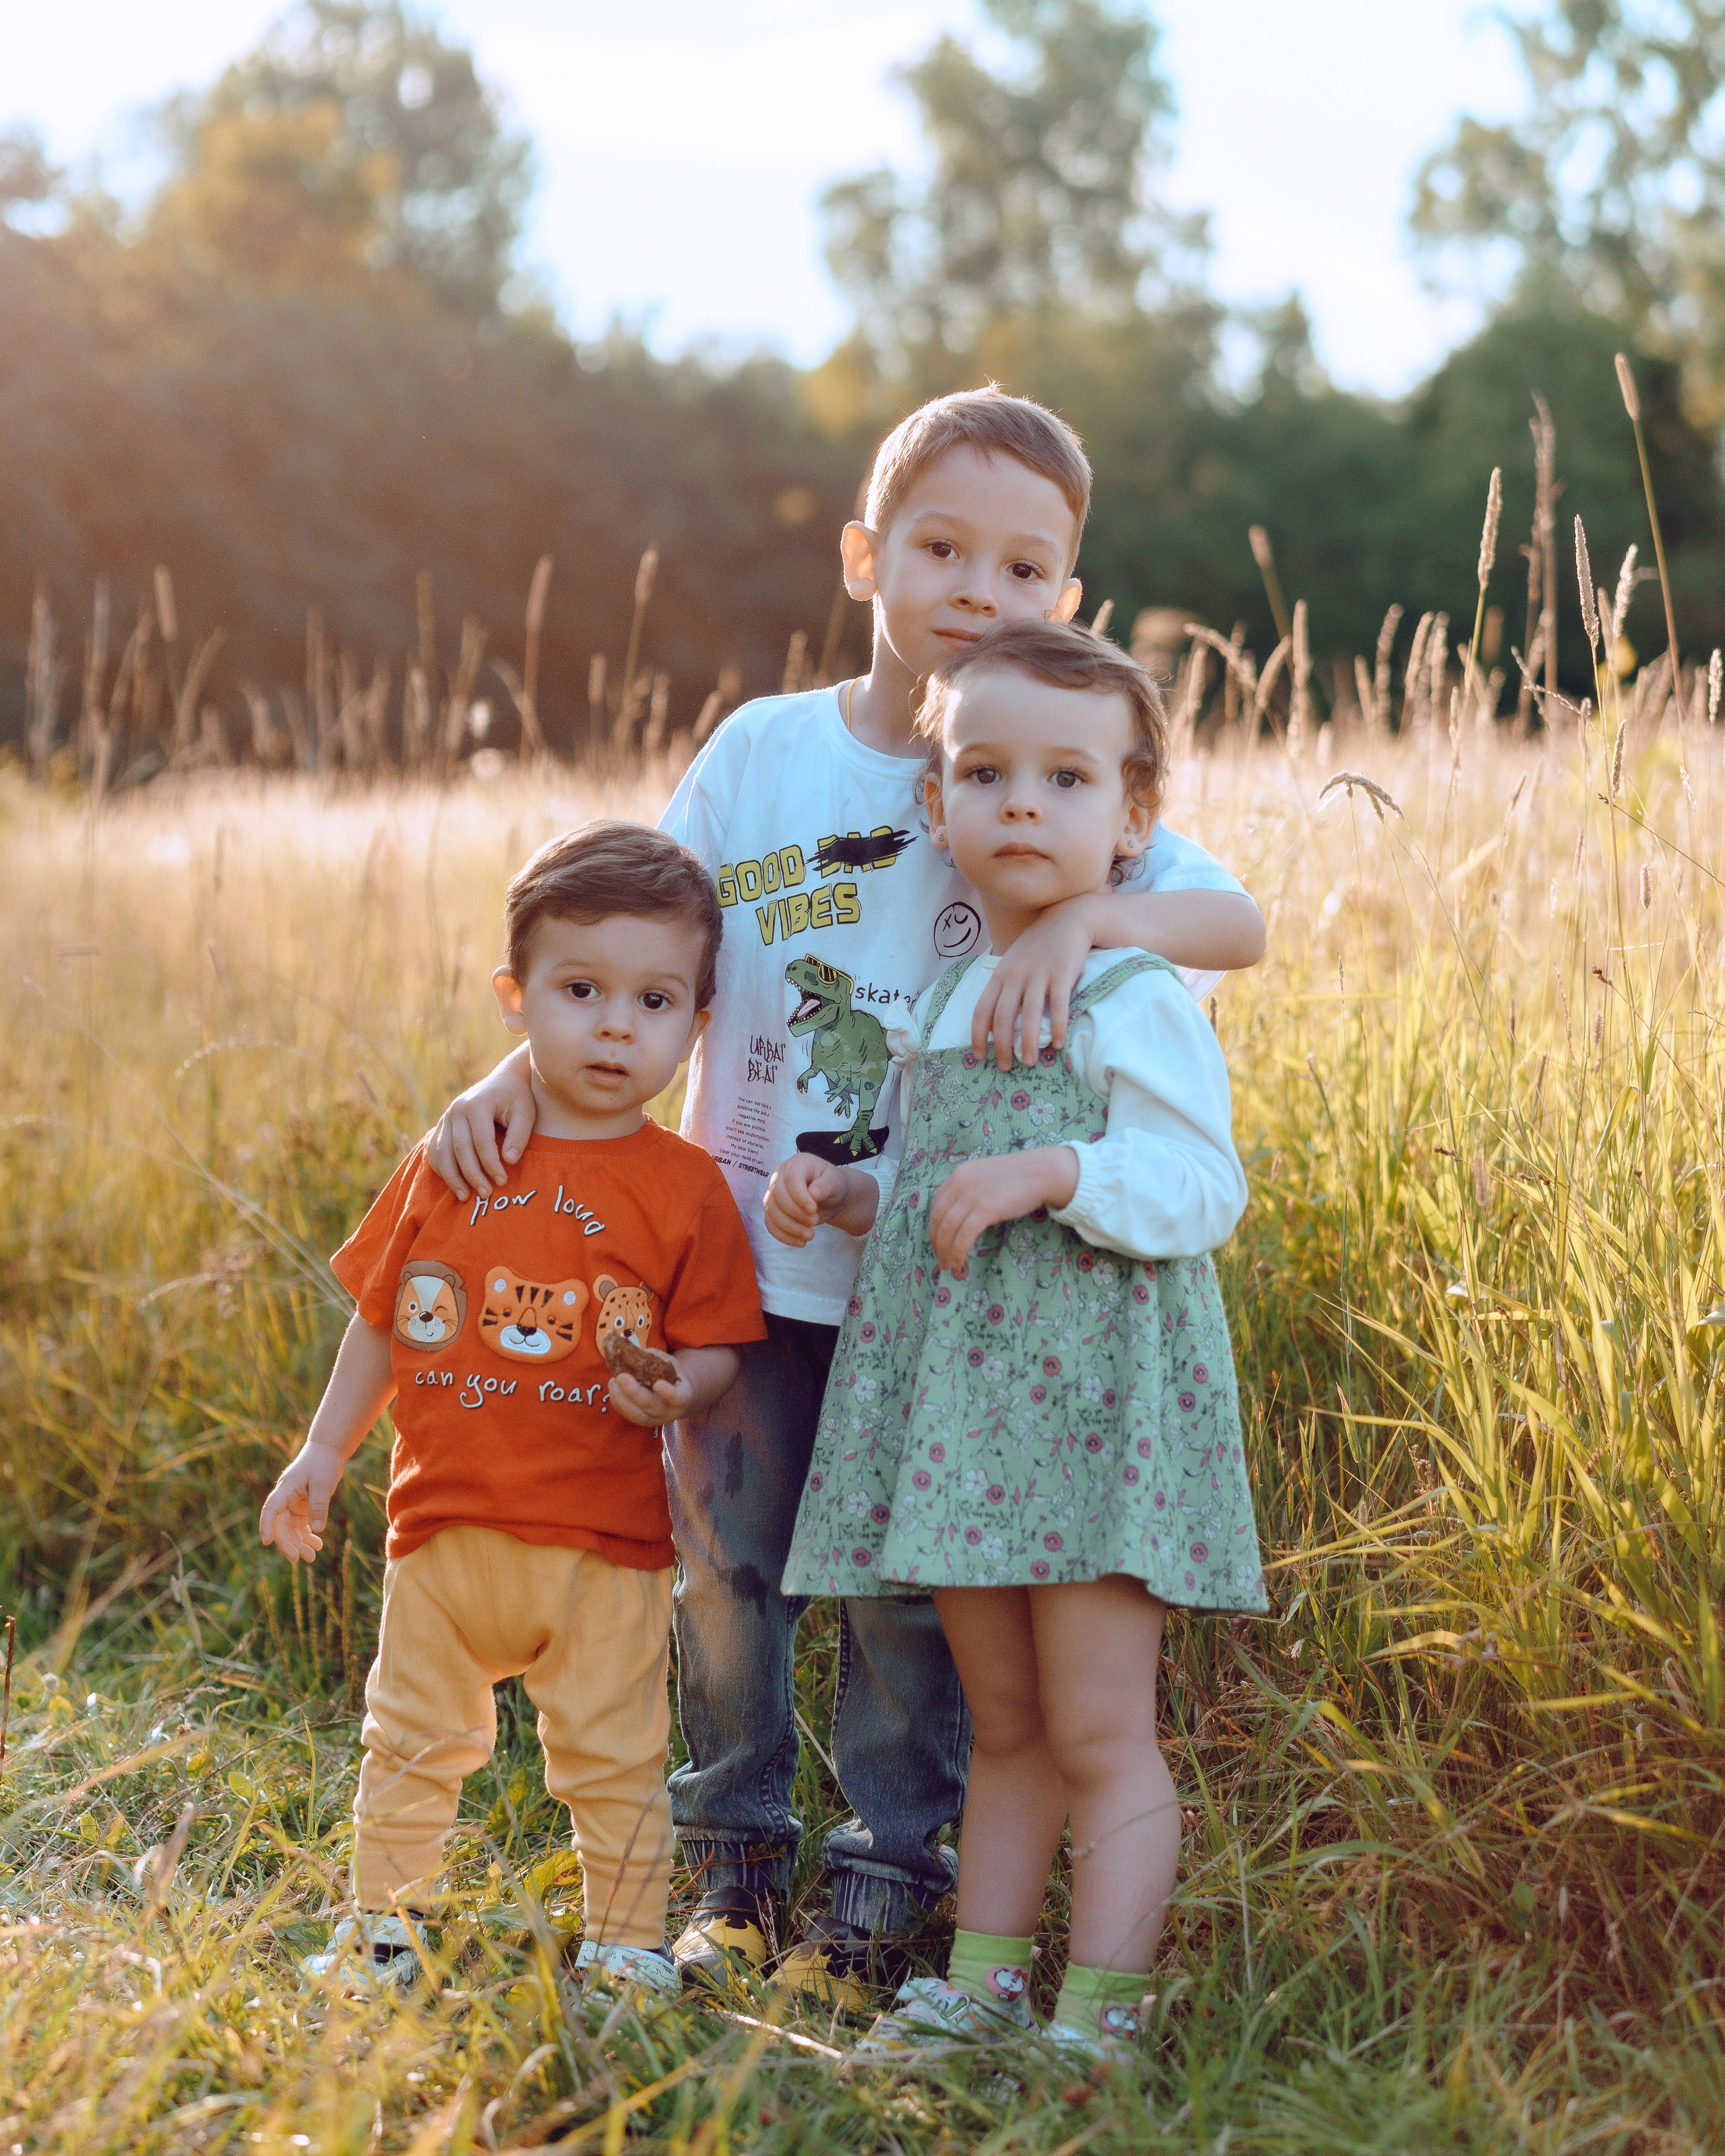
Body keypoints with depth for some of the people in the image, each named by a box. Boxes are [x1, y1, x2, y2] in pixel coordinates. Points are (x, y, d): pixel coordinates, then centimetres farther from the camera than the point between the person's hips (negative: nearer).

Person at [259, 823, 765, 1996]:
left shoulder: (686, 1188, -6)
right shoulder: (452, 1163, 2)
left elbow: (718, 1348, -5)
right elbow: (384, 1318, 11)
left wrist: (677, 1389, -26)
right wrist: (325, 1453, 11)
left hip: (603, 1544, -3)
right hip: (443, 1524, 3)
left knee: (614, 1761, 5)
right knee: (411, 1744, 18)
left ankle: (630, 1949, 21)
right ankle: (381, 1932, 34)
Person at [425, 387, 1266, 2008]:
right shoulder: (762, 752, 0)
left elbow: (1235, 921, -13)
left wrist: (1088, 913, -32)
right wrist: (519, 1074, -8)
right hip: (747, 1257, 1)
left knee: (909, 1585, 5)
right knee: (725, 1558, 9)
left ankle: (881, 1882, 22)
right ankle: (733, 1859, 27)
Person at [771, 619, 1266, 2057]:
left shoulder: (1136, 997, -8)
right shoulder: (946, 1003, 15)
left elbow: (1201, 1186, -14)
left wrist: (1051, 1172, -26)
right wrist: (846, 1198, 8)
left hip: (1095, 1397, -7)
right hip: (958, 1396, 7)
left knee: (1099, 1731, -4)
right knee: (1004, 1727, 15)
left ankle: (1100, 2017, 2)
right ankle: (983, 1978, 22)